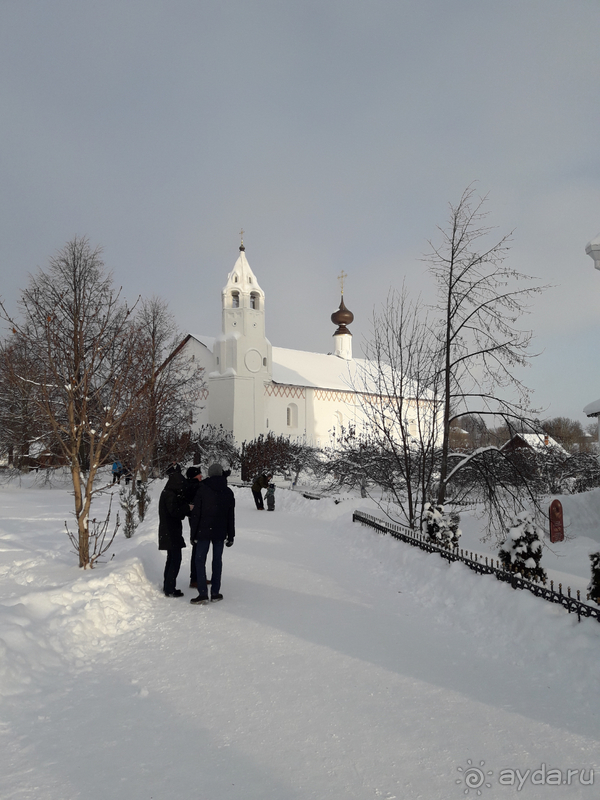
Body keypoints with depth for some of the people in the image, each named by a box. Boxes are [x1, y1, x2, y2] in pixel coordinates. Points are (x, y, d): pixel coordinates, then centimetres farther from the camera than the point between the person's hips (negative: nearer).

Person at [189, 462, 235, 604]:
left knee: (200, 561, 3)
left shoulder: (202, 489, -7)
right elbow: (231, 517, 6)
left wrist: (193, 534, -1)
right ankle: (215, 592, 11)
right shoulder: (228, 492, 3)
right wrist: (230, 536, 13)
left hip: (203, 532, -3)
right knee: (217, 560, 9)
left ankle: (203, 593, -2)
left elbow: (196, 513, -7)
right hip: (220, 533, 3)